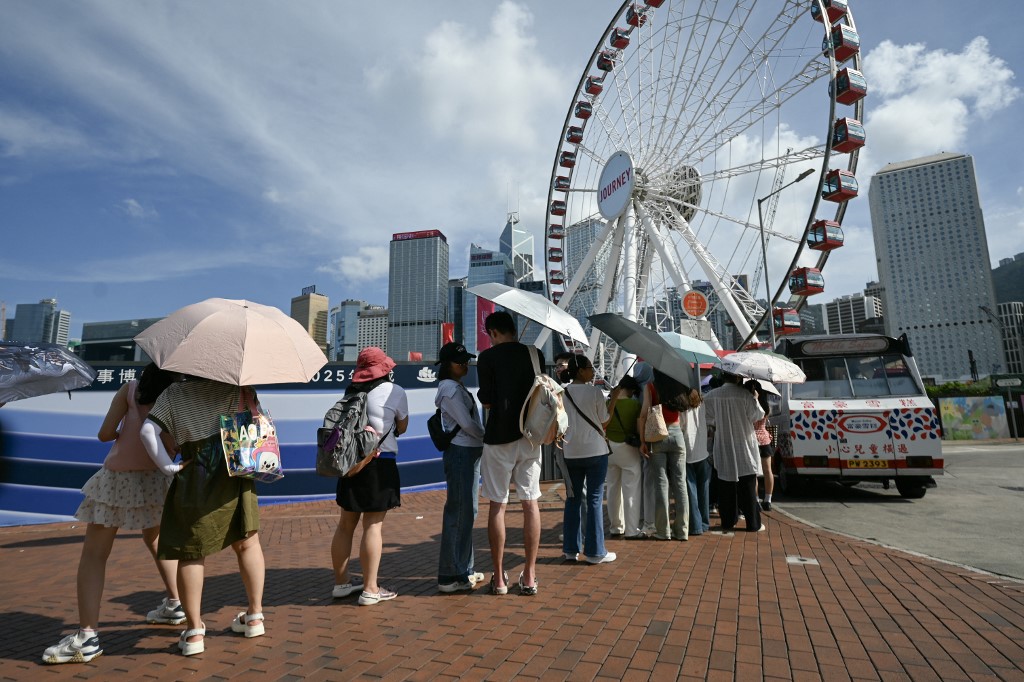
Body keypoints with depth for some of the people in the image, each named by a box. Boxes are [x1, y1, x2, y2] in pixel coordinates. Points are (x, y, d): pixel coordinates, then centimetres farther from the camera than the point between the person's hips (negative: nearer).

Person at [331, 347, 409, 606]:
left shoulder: (349, 392, 8)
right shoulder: (395, 392, -6)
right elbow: (402, 427, 7)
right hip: (380, 464, -5)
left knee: (346, 523, 14)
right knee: (373, 525, 0)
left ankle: (341, 582, 27)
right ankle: (370, 589, 6)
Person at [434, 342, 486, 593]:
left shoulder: (456, 387, 17)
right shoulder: (451, 389, -14)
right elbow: (467, 423, -17)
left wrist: (483, 438, 3)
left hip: (469, 452, 10)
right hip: (461, 453, -10)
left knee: (466, 511, 15)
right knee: (459, 512, -6)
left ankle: (463, 570, 26)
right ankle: (450, 576, 3)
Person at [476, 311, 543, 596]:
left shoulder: (488, 357, -6)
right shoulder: (535, 354, 5)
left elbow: (487, 400, -9)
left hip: (499, 436, -3)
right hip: (530, 435, 3)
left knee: (497, 505, 6)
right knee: (530, 503, 8)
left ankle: (499, 578, 14)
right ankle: (529, 577, 14)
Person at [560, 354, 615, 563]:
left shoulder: (562, 393, 2)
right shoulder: (595, 392, -10)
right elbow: (604, 423, -2)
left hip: (571, 452, 4)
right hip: (595, 451, -4)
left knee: (573, 499, 13)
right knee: (594, 500, 3)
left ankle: (571, 548, 18)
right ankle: (594, 551, 9)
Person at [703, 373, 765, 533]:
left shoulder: (711, 396, -4)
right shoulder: (744, 395, -12)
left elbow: (709, 419, 0)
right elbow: (757, 415, -4)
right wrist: (755, 399, 11)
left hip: (723, 448, 2)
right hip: (744, 448, -2)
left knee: (726, 487, 11)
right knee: (748, 487, 7)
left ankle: (727, 522, 16)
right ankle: (753, 524, 13)